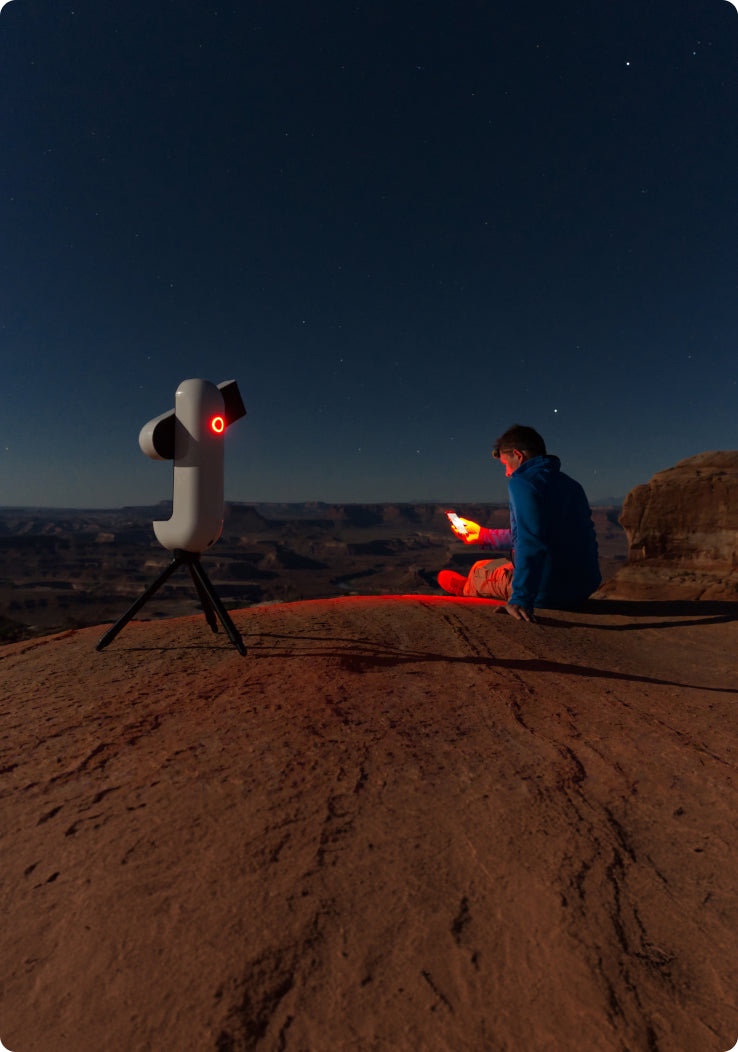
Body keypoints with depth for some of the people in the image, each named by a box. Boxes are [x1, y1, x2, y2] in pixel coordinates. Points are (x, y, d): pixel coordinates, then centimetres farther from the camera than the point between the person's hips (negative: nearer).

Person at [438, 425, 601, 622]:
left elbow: (530, 545, -29)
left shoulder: (522, 482, -16)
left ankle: (465, 589, 50)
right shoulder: (572, 485, 12)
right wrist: (484, 535, 31)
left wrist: (521, 599, -31)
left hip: (547, 593, -7)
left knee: (479, 570, 19)